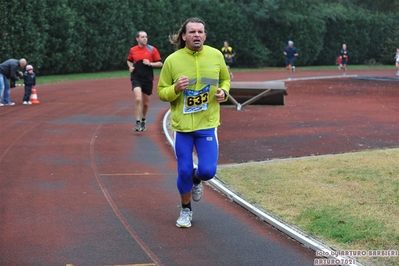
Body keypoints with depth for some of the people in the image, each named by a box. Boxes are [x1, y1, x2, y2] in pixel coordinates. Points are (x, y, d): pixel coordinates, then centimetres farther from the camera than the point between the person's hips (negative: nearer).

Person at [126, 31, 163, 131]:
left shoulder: (152, 49, -1)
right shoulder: (132, 50, 4)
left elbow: (160, 63, 0)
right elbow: (129, 61, 22)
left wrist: (150, 63, -15)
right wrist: (130, 67, 2)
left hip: (148, 79, 1)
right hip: (136, 78, -1)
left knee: (146, 102, 12)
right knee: (138, 99, -21)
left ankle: (143, 120, 37)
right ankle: (138, 123, -16)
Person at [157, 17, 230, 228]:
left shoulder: (216, 55, -2)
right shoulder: (172, 60, -7)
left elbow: (225, 79, 15)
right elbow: (161, 92, -1)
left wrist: (223, 91, -6)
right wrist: (175, 89, -22)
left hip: (207, 124, 1)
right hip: (182, 125, -1)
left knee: (207, 170, -8)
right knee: (184, 172, 3)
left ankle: (196, 180, 31)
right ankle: (186, 210, 29)